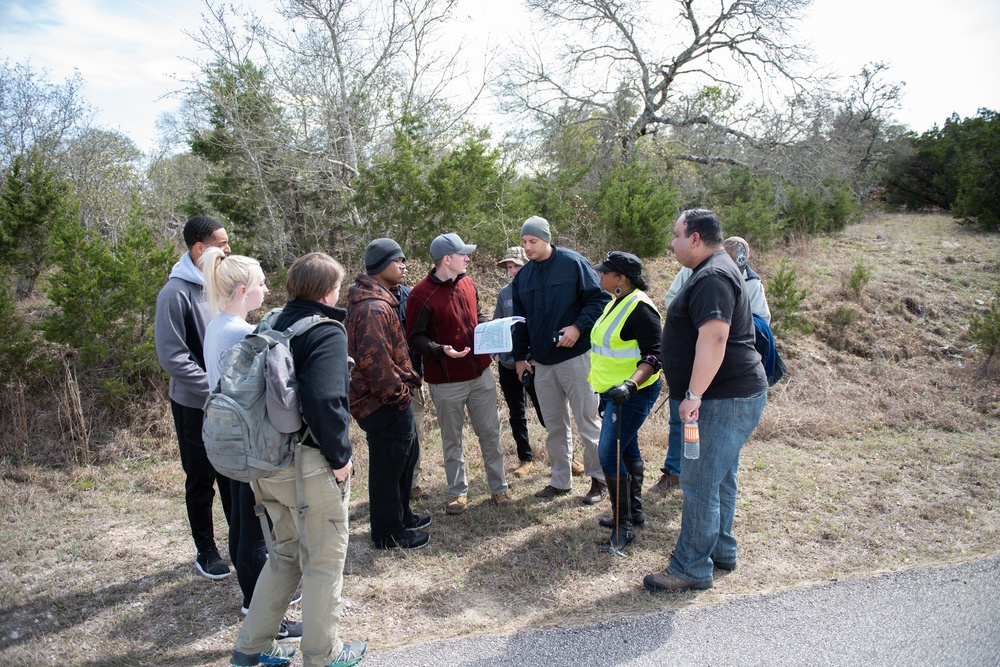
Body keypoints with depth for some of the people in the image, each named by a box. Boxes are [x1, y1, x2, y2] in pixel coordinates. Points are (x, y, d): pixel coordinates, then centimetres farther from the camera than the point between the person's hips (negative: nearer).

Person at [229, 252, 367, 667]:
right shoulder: (327, 332, -16)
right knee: (325, 559, 10)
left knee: (286, 553, 25)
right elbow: (323, 400, -29)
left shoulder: (275, 325, 8)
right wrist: (340, 457, -17)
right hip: (311, 464, -8)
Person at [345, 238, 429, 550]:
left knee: (407, 452, 23)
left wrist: (408, 379, 13)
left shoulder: (382, 300, 14)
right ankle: (388, 534, 19)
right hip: (383, 403, -11)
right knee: (388, 464, 2)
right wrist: (399, 393, -19)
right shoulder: (373, 308, -23)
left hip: (392, 398, 11)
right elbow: (373, 360, -28)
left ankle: (401, 515, 40)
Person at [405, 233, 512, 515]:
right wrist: (441, 350, -30)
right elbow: (415, 337, -14)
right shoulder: (421, 295, -17)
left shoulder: (467, 284, 4)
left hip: (480, 373, 5)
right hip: (446, 382, -5)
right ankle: (458, 491, 29)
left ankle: (499, 487, 28)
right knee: (452, 440, 12)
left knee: (490, 433, 13)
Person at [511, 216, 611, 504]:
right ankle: (560, 481, 25)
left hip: (576, 356, -6)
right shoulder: (522, 276, 11)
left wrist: (578, 327, -19)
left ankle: (599, 479, 17)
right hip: (542, 362, 6)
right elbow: (520, 320, 16)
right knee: (554, 426, 13)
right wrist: (520, 356, 12)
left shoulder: (573, 263, -6)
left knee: (587, 421, 2)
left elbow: (600, 299, -8)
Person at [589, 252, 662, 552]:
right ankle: (633, 511, 33)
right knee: (626, 450, 18)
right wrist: (605, 391, 26)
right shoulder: (616, 303, 12)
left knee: (610, 454, -11)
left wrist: (630, 384, -37)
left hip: (632, 394, -10)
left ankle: (623, 526, 0)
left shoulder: (639, 307, -19)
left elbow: (654, 355, -23)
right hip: (613, 391, 10)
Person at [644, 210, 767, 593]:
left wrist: (693, 395, -31)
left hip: (726, 399, -11)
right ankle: (721, 551, 32)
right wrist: (686, 386, 31)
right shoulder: (714, 271, 18)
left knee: (699, 482, -5)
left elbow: (713, 338, -30)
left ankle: (691, 569, 5)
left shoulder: (712, 278, -18)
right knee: (718, 478, 19)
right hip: (729, 395, 11)